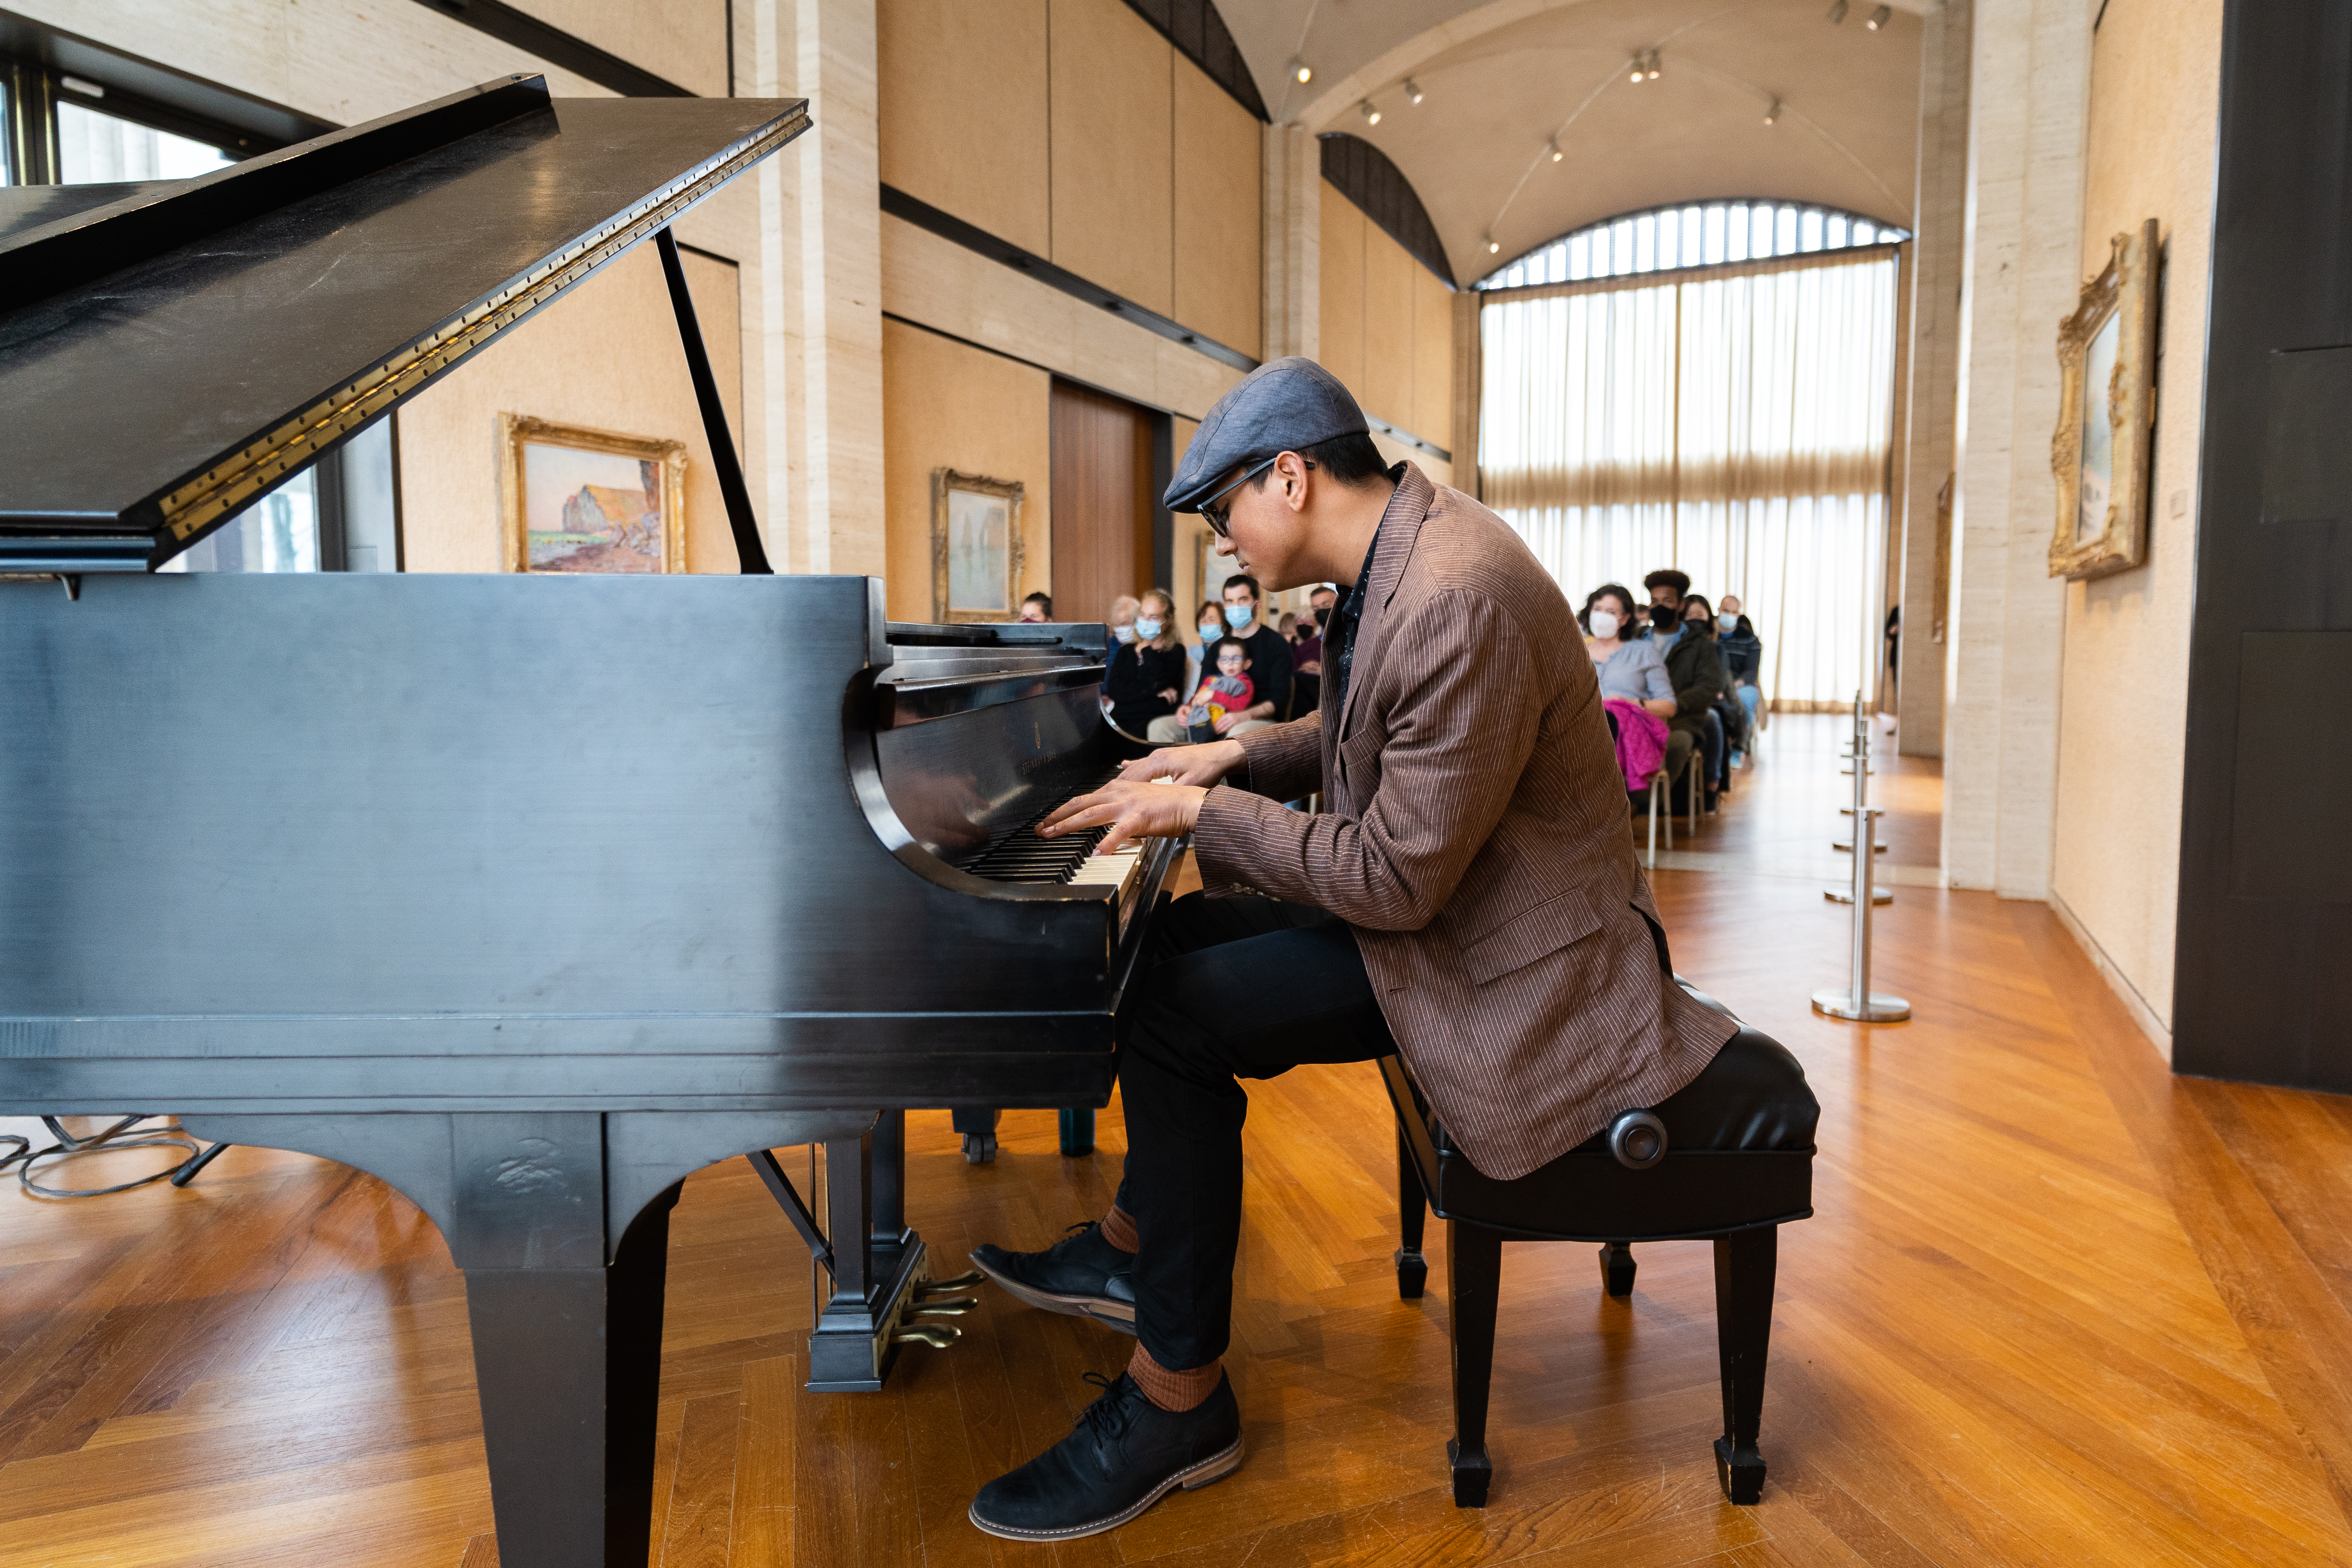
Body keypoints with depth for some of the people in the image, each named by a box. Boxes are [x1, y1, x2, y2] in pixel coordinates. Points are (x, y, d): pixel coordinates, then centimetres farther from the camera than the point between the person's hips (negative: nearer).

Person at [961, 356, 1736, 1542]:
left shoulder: (1460, 602, -29)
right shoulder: (1401, 547, 4)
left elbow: (1396, 879, -28)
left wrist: (1202, 809, -19)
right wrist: (1237, 758, 8)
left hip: (1513, 965, -10)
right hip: (1435, 895, 10)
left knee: (1175, 1018, -17)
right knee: (1174, 934, 11)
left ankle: (1178, 1400, -1)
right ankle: (1134, 1248, 26)